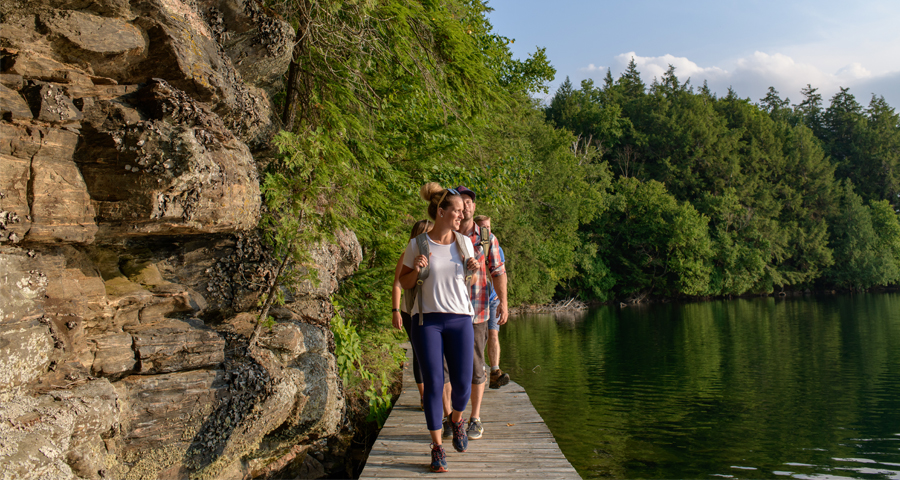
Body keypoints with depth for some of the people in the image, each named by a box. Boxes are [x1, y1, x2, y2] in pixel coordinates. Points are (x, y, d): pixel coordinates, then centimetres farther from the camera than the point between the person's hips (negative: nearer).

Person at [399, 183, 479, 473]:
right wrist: (416, 269, -15)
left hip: (460, 319, 2)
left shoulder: (465, 243, 6)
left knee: (462, 385, -1)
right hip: (427, 320, -2)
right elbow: (405, 283, 6)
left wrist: (474, 270, -3)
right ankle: (437, 448, 10)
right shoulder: (417, 245, -2)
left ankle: (456, 419, 34)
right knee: (433, 384, -3)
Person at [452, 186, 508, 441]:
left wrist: (503, 302, -4)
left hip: (476, 311, 0)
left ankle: (475, 419, 19)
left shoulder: (486, 238, 3)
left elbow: (498, 272, 5)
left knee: (475, 366, 6)